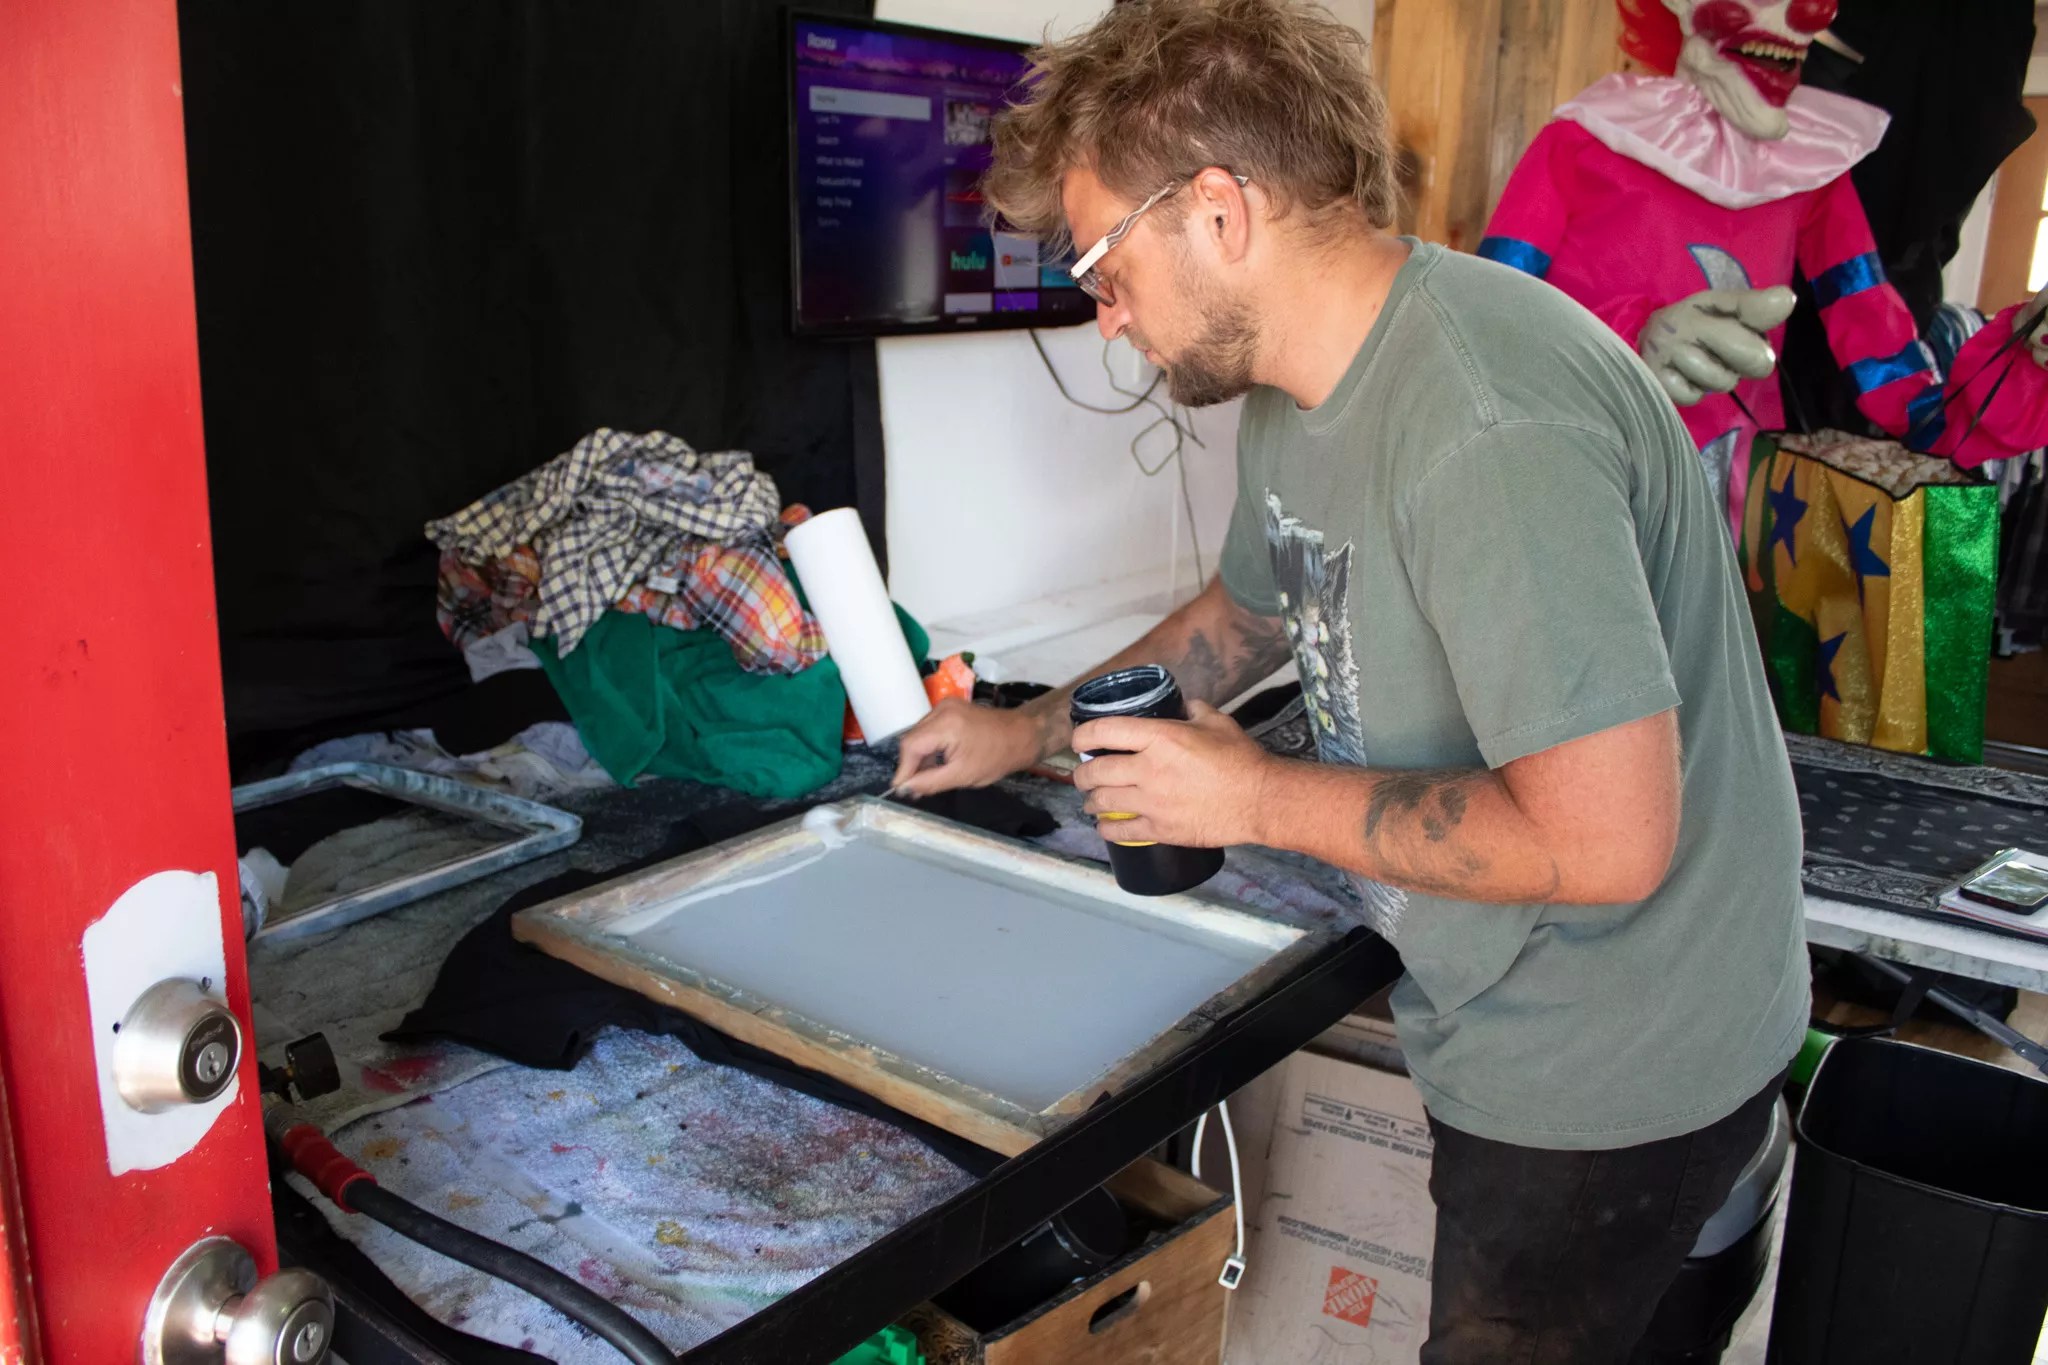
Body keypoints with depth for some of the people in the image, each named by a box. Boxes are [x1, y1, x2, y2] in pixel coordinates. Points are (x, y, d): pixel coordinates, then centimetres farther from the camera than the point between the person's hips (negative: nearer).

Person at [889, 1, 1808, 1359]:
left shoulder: (1485, 429, -31)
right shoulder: (1296, 395, 1)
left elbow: (1606, 840, -33)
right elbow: (1243, 615, 20)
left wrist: (1257, 799, -23)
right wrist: (1027, 731, 18)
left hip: (1612, 1078, -8)